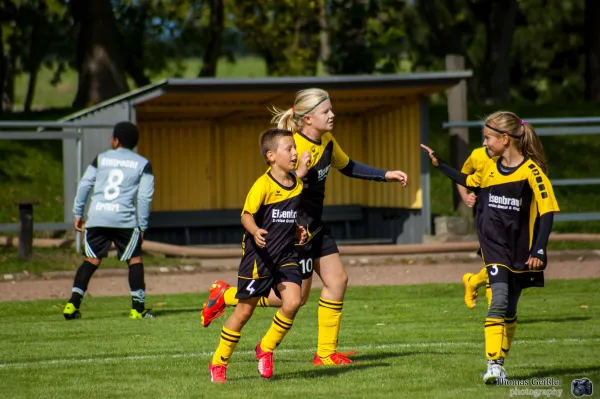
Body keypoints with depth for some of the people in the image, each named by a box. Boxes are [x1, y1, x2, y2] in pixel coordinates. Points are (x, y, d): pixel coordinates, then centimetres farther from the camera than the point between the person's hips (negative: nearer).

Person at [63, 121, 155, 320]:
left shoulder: (101, 159, 13)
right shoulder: (143, 164, 8)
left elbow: (84, 186, 9)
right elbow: (145, 197, 2)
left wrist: (78, 214, 14)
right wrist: (142, 227, 5)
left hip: (96, 217, 2)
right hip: (125, 219, -2)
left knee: (91, 260, 10)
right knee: (135, 260, 9)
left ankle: (73, 304, 0)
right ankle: (138, 307, 2)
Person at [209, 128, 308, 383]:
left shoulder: (297, 185, 6)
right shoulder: (264, 185, -15)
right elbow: (247, 215, -19)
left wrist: (297, 230, 4)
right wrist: (255, 231, -37)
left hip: (285, 255, 5)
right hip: (258, 257, -5)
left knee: (293, 302, -15)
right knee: (244, 311, 2)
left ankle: (266, 349, 7)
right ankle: (218, 363, 17)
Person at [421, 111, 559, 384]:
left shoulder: (531, 171, -12)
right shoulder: (489, 168, 5)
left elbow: (547, 211, -12)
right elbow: (469, 182, 27)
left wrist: (539, 250, -18)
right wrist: (439, 164, 24)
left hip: (520, 252, -2)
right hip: (495, 249, 2)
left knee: (510, 311, 8)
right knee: (499, 302, -16)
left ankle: (500, 364, 18)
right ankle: (493, 364, -21)